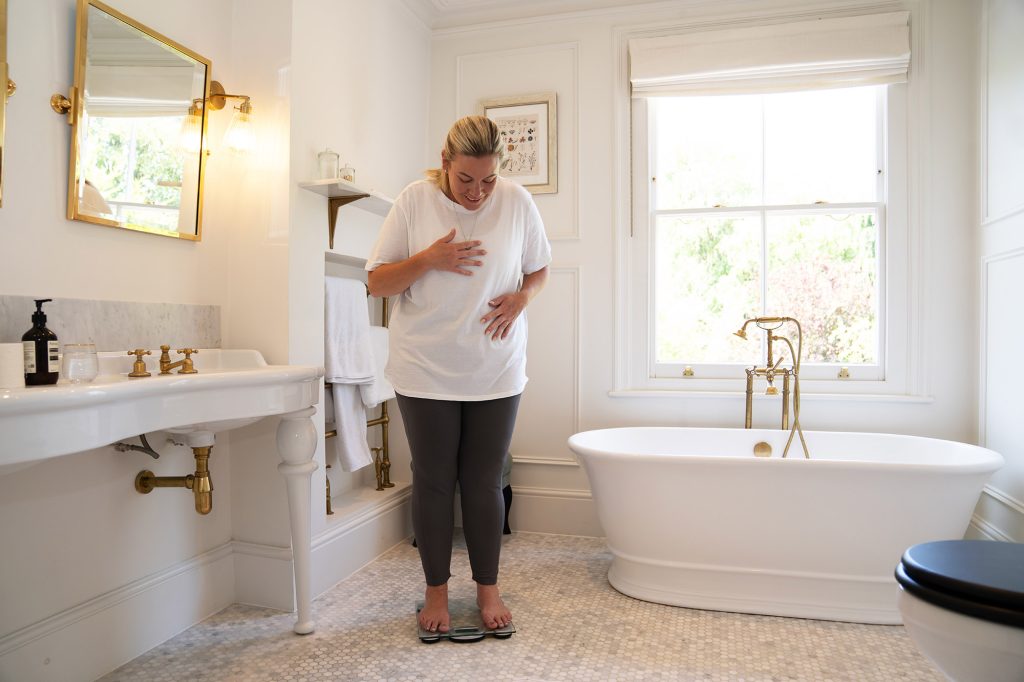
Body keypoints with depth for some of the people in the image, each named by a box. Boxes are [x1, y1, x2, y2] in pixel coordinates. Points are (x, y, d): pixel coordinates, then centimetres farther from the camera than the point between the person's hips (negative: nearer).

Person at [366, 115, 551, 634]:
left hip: (495, 372, 1)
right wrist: (428, 259, -20)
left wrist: (521, 296, -10)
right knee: (433, 482, 10)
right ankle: (436, 591, 28)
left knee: (484, 483, 9)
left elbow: (538, 269, 11)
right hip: (426, 371, 0)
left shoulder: (517, 202, -3)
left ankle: (488, 589, 28)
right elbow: (376, 283, -4)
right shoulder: (414, 201, -6)